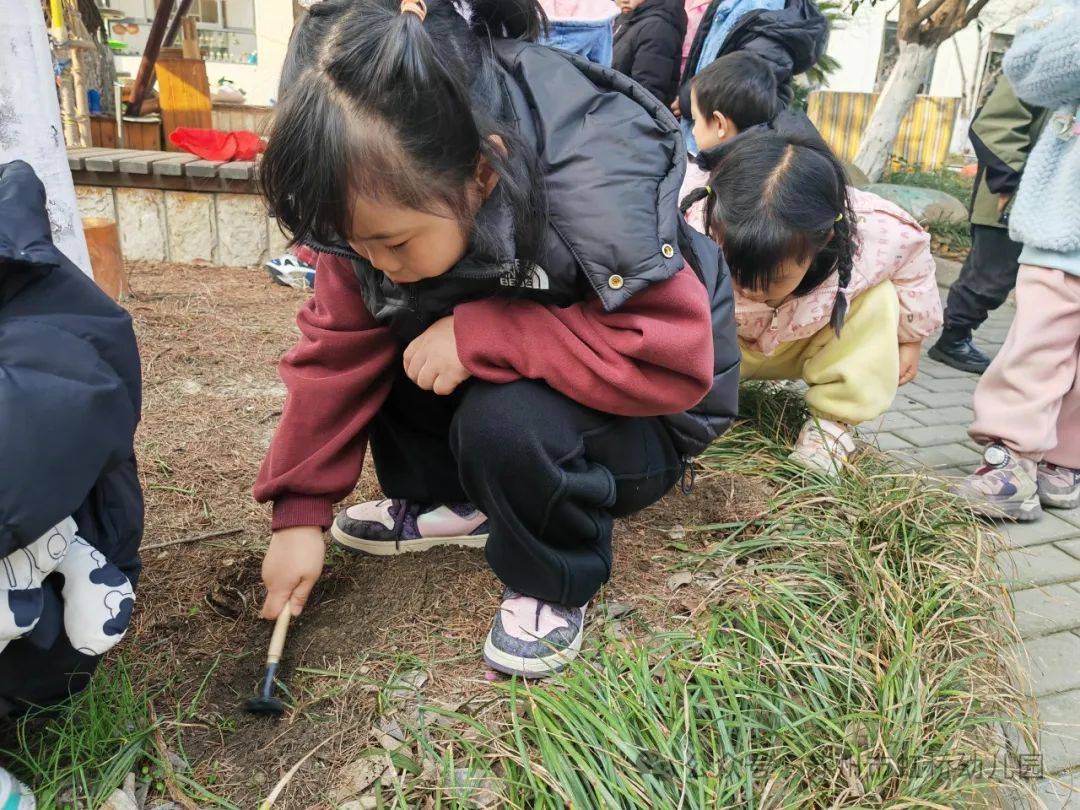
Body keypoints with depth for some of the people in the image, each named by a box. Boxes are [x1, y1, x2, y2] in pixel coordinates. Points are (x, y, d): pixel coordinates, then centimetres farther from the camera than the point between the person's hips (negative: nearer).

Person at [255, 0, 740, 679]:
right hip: (509, 371, 6)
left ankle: (559, 586, -6)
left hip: (646, 412, -5)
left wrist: (480, 335, -36)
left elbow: (673, 360, -34)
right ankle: (449, 502, 5)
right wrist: (300, 512, -11)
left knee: (506, 419, -34)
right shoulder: (385, 192, -17)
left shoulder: (597, 189, -35)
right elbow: (339, 346, -10)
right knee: (377, 331, -13)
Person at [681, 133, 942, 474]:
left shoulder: (876, 235, -35)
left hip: (809, 345, 2)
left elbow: (912, 256, -9)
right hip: (733, 347, -1)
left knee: (878, 297, -26)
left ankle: (832, 422, -17)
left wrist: (909, 339, 2)